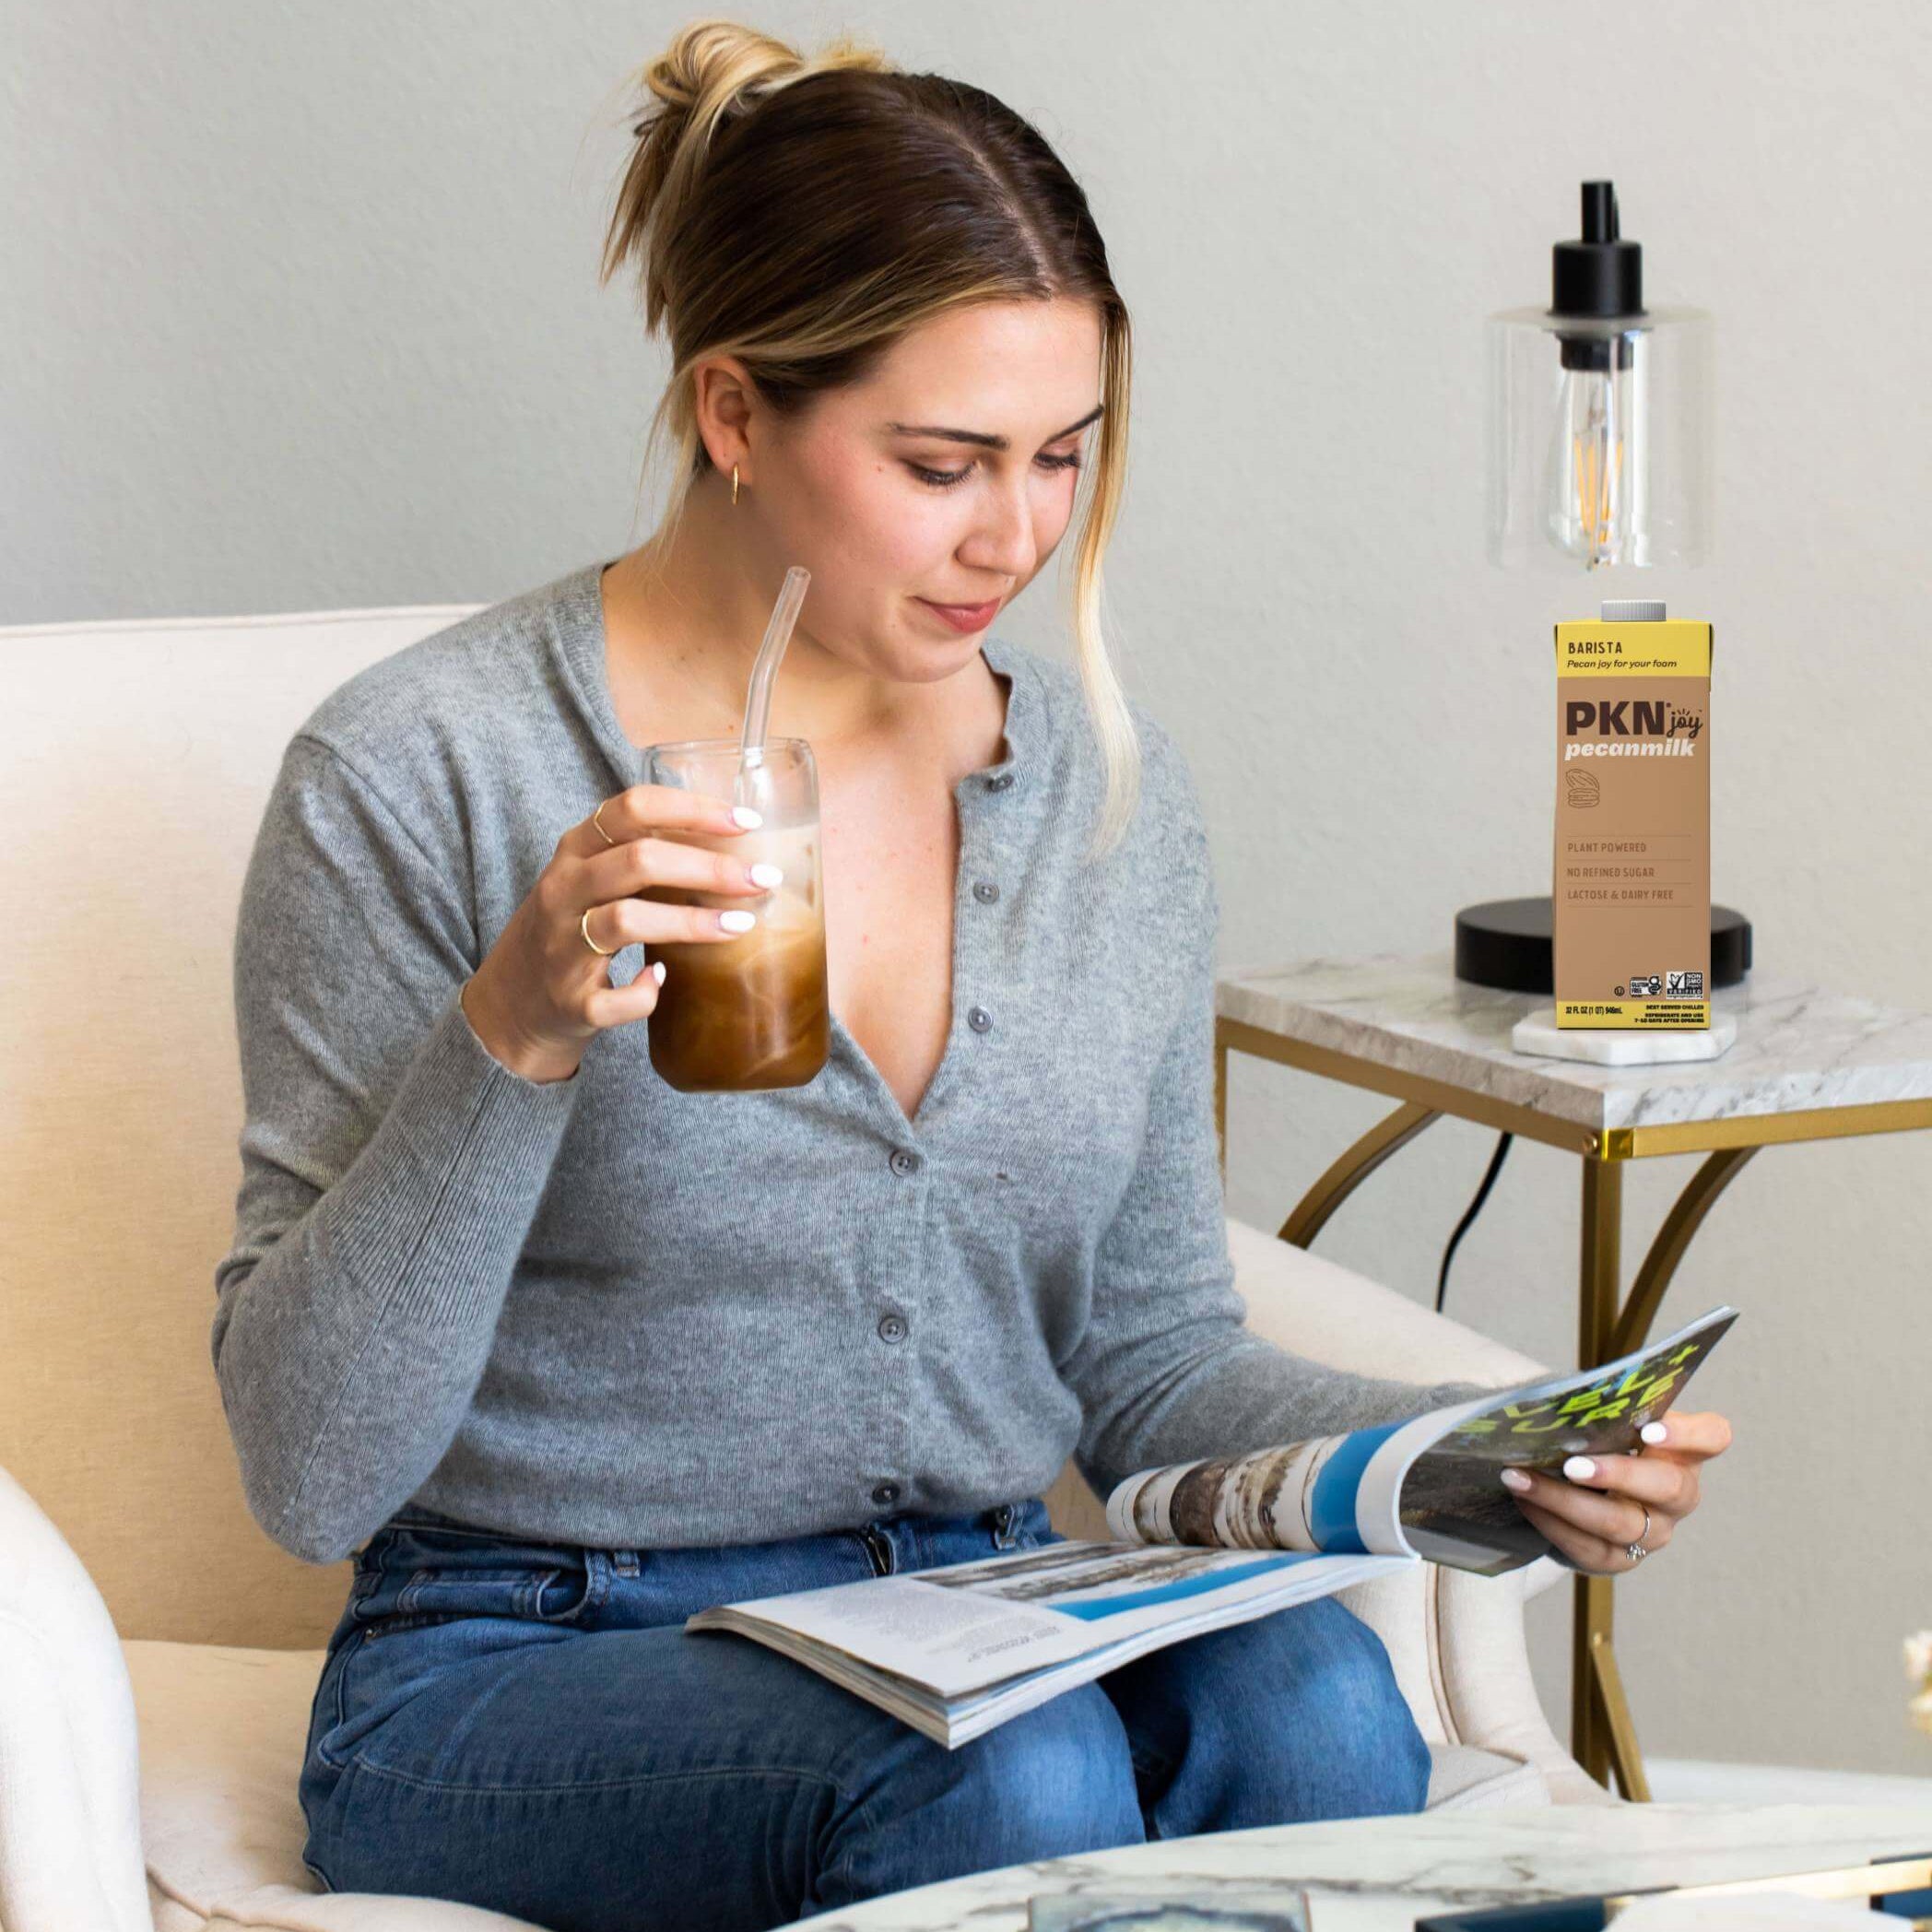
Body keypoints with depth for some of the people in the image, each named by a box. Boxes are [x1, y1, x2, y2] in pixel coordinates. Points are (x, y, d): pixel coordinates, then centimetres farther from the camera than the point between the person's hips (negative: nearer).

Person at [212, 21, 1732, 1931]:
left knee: (1304, 1691, -28)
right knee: (1012, 1774, -34)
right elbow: (309, 1471, -11)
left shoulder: (1114, 790, 6)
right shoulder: (419, 775, -10)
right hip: (529, 1674, -4)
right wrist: (510, 1046, -26)